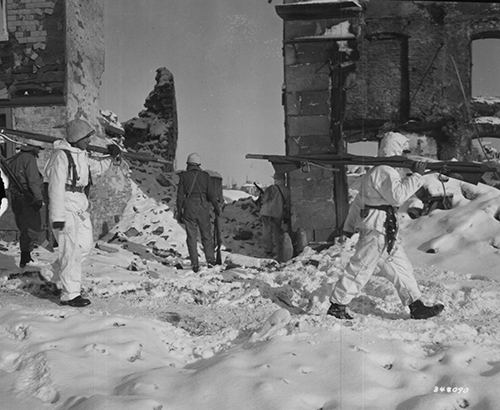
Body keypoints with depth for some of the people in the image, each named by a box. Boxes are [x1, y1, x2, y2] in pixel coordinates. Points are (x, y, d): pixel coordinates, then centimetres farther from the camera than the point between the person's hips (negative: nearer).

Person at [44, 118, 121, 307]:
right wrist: (57, 217, -23)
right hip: (65, 207, -9)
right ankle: (69, 295, 1)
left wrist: (110, 157, 14)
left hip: (80, 206, 9)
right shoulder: (61, 155, -17)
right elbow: (56, 188, -20)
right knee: (71, 250, -6)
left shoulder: (81, 155, 11)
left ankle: (60, 272, 34)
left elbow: (95, 167, 31)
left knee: (85, 244, 15)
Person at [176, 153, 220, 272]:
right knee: (206, 234, 14)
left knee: (191, 236, 5)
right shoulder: (204, 175, 2)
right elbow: (211, 193, 3)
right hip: (203, 207, 0)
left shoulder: (183, 176, 2)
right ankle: (210, 259, 12)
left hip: (189, 208, 0)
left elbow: (180, 195, 1)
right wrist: (216, 207, 16)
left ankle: (195, 264, 1)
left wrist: (179, 212, 8)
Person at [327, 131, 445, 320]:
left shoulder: (376, 171, 20)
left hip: (385, 232, 11)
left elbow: (358, 200, 22)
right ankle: (337, 306, 4)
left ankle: (416, 306, 14)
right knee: (360, 269, -4)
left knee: (401, 267, 11)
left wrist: (350, 225, 26)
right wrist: (416, 176, -18)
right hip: (377, 228, -11)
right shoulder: (384, 171, -13)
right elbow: (398, 195, -24)